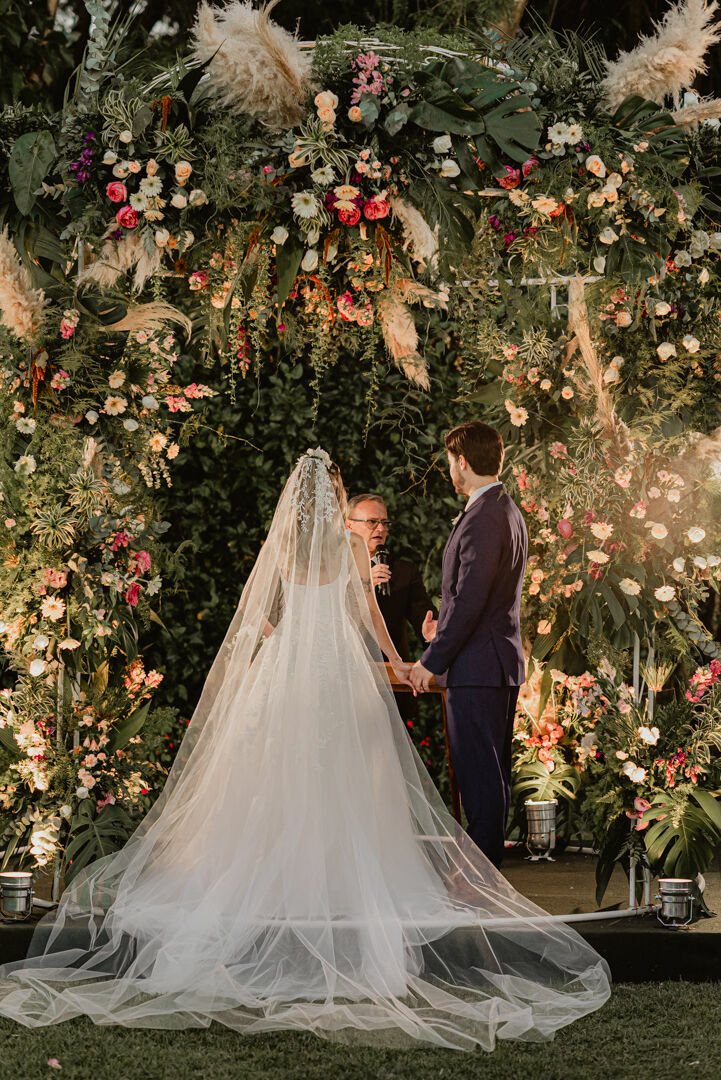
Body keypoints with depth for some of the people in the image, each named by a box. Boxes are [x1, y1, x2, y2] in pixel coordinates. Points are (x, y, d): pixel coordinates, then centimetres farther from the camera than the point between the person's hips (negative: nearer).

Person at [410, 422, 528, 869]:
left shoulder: (482, 518, -17)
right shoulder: (510, 512, 15)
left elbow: (469, 600, -21)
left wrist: (433, 661, -16)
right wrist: (446, 627, 21)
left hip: (478, 664, -10)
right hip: (504, 661, 10)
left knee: (479, 774, -6)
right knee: (494, 773, 15)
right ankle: (492, 863, 22)